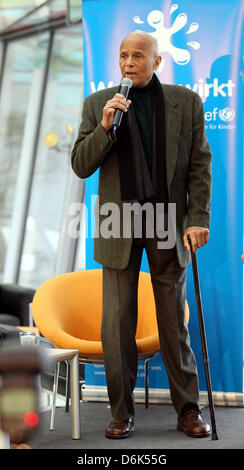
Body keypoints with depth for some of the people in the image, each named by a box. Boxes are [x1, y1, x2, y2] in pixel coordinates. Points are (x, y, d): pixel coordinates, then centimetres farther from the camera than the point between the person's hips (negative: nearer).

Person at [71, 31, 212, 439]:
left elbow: (200, 165, 3)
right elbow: (80, 166, 0)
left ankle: (188, 410, 15)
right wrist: (105, 127, -15)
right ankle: (122, 413, 11)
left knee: (174, 321, 6)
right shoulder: (98, 104, 4)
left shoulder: (186, 102, 4)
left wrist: (198, 219, -6)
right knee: (117, 322, 2)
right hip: (119, 224, 1)